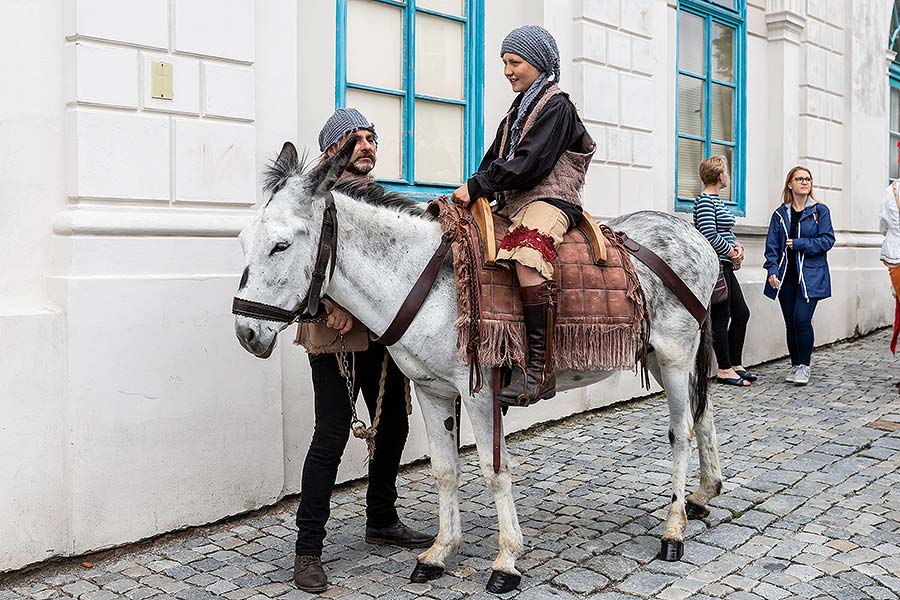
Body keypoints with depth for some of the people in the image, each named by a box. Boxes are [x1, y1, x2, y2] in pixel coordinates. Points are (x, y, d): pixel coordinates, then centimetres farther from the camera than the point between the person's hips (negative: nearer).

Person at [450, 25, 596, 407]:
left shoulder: (556, 106, -2)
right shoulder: (518, 111, 26)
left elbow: (529, 164, -14)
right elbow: (495, 160, 21)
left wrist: (476, 187, -14)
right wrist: (471, 194, 4)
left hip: (549, 201, -9)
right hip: (513, 204, 10)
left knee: (527, 253, -36)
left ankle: (539, 369, -38)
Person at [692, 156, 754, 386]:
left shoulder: (716, 200, 17)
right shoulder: (704, 200, -13)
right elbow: (710, 234, -22)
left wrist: (737, 246, 5)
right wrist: (732, 252, -10)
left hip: (725, 266, 10)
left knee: (741, 313, 12)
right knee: (721, 316, -3)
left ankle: (735, 365, 22)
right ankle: (724, 370, 7)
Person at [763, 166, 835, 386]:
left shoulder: (820, 211, 3)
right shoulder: (780, 214, 9)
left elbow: (827, 240, -5)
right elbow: (772, 246, 5)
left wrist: (798, 244, -12)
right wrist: (772, 270, -7)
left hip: (811, 275, -3)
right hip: (786, 277, 3)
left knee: (802, 319, -14)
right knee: (790, 323, 6)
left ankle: (804, 365, 1)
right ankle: (795, 365, 19)